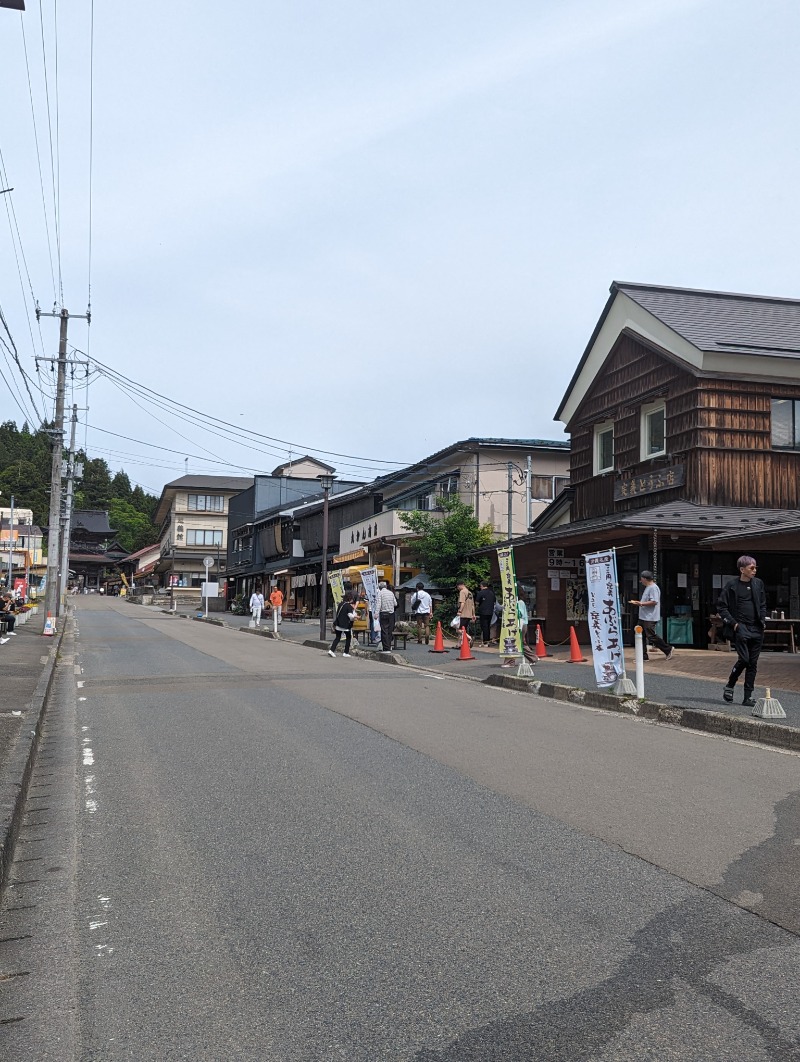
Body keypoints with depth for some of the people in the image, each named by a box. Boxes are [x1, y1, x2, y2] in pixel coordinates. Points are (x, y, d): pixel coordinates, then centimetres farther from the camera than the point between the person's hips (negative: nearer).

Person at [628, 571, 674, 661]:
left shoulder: (653, 588, -15)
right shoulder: (648, 588, 18)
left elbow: (654, 602, -24)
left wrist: (641, 603, -23)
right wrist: (637, 602, 19)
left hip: (650, 618, -11)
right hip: (643, 617, 11)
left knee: (651, 636, -7)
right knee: (641, 636, 8)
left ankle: (668, 649, 7)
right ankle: (644, 656, 11)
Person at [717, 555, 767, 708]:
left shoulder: (758, 584, 9)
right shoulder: (732, 585, -4)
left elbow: (763, 604, 20)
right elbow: (721, 606, -2)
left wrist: (762, 620, 7)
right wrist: (733, 623, -9)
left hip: (756, 629, 5)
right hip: (740, 627, -5)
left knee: (753, 663, 4)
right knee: (744, 659, -14)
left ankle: (748, 697, 10)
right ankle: (729, 686, 9)